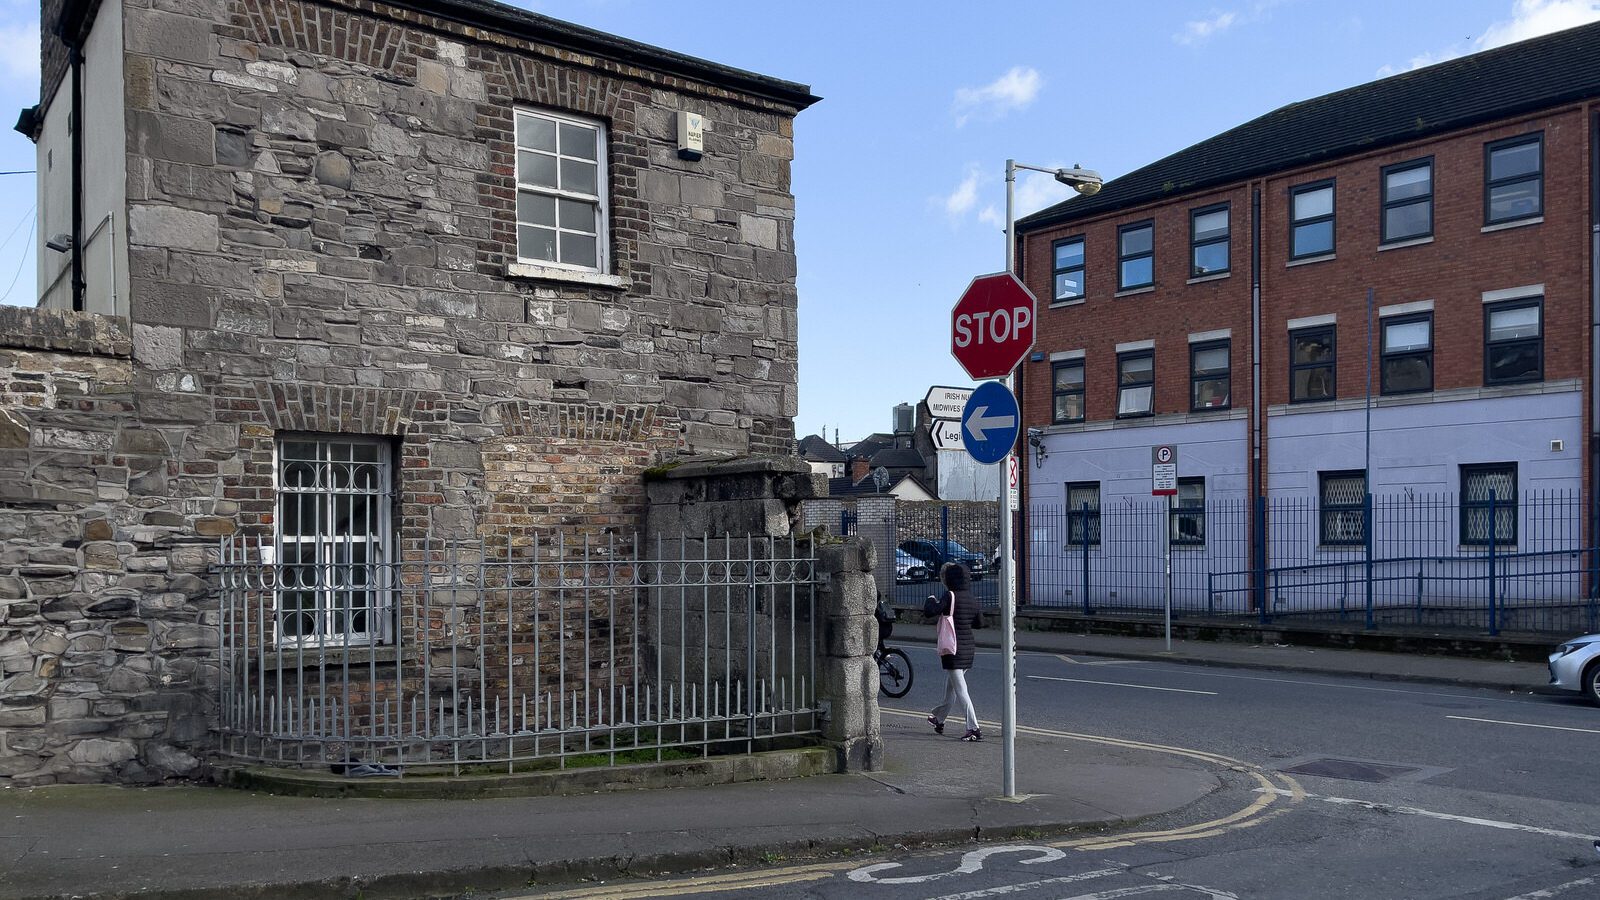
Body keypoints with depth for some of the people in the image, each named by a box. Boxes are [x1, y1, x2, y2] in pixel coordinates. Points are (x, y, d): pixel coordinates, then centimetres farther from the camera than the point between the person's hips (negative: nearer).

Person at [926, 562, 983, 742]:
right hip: (967, 649, 8)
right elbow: (980, 622, 14)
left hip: (952, 648, -8)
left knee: (960, 690, -5)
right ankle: (939, 720, 38)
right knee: (950, 687, 22)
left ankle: (974, 729, -10)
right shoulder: (971, 599, 6)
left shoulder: (950, 597, -16)